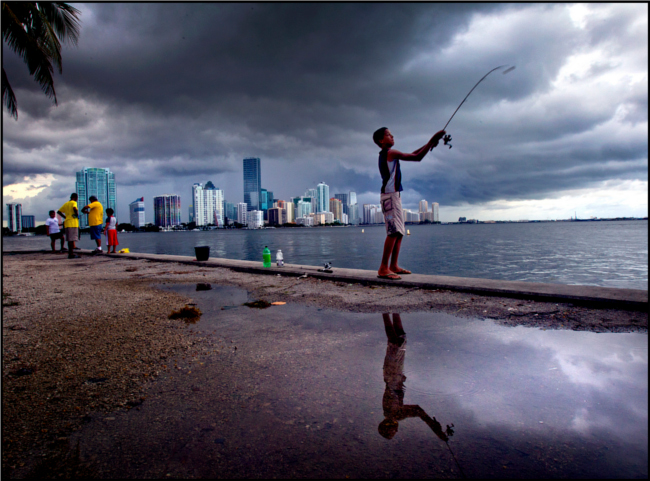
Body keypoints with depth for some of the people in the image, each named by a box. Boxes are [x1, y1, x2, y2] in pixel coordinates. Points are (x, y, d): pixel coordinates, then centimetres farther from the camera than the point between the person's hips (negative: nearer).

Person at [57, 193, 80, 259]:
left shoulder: (66, 204, 18)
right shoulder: (74, 203, -4)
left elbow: (58, 211, 20)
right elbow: (74, 208, -26)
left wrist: (65, 217, 17)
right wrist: (77, 215, -12)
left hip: (67, 223, 7)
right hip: (73, 223, -7)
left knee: (69, 239, 11)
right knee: (72, 239, -8)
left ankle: (70, 253, 14)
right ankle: (71, 254, -10)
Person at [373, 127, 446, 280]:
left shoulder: (385, 155, 20)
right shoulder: (391, 153, -8)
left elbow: (411, 155, 24)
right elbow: (417, 157, -11)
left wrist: (430, 144, 18)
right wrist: (432, 140, -4)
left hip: (394, 196, 10)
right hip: (390, 196, -10)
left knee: (399, 232, 10)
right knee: (394, 232, -16)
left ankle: (393, 266, 11)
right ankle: (383, 269, -18)